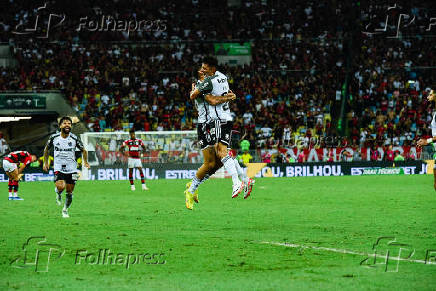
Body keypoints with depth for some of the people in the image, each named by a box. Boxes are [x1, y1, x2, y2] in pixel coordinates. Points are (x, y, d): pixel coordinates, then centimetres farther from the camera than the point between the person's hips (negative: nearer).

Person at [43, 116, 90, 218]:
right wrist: (45, 162, 12)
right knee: (60, 187, -24)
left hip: (71, 169, 1)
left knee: (69, 193, 3)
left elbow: (83, 150, 10)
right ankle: (58, 194, 12)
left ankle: (65, 210, 26)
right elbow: (46, 149, 14)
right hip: (58, 168, -1)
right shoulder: (54, 137, -3)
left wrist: (85, 162, 0)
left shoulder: (74, 138, -4)